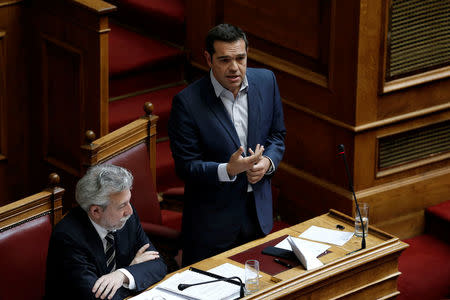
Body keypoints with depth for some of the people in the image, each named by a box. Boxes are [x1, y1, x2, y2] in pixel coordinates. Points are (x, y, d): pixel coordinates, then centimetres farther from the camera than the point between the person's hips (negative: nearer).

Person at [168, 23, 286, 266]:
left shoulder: (266, 81, -4)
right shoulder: (187, 102, -18)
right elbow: (185, 166, -15)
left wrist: (268, 162, -11)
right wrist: (228, 170, -30)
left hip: (258, 215, 4)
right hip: (211, 221, -4)